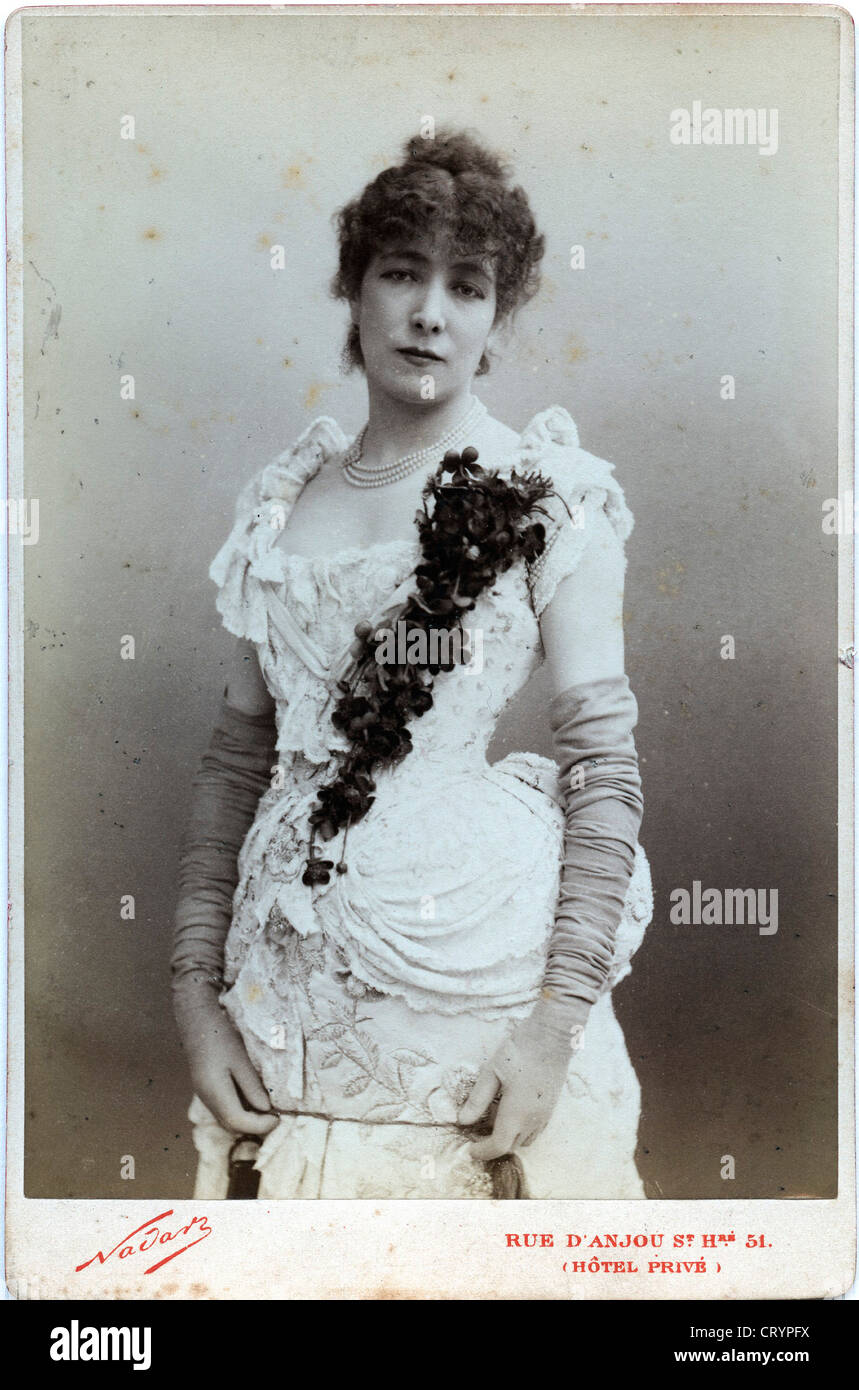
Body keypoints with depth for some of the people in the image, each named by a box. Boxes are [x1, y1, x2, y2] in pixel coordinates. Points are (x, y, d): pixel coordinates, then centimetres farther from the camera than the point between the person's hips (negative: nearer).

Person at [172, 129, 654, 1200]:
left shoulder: (552, 494, -4)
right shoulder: (280, 500, 8)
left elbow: (604, 764, -7)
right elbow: (236, 758, 8)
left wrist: (558, 1022, -13)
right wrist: (197, 990, 3)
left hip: (482, 989, -3)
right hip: (292, 991, 4)